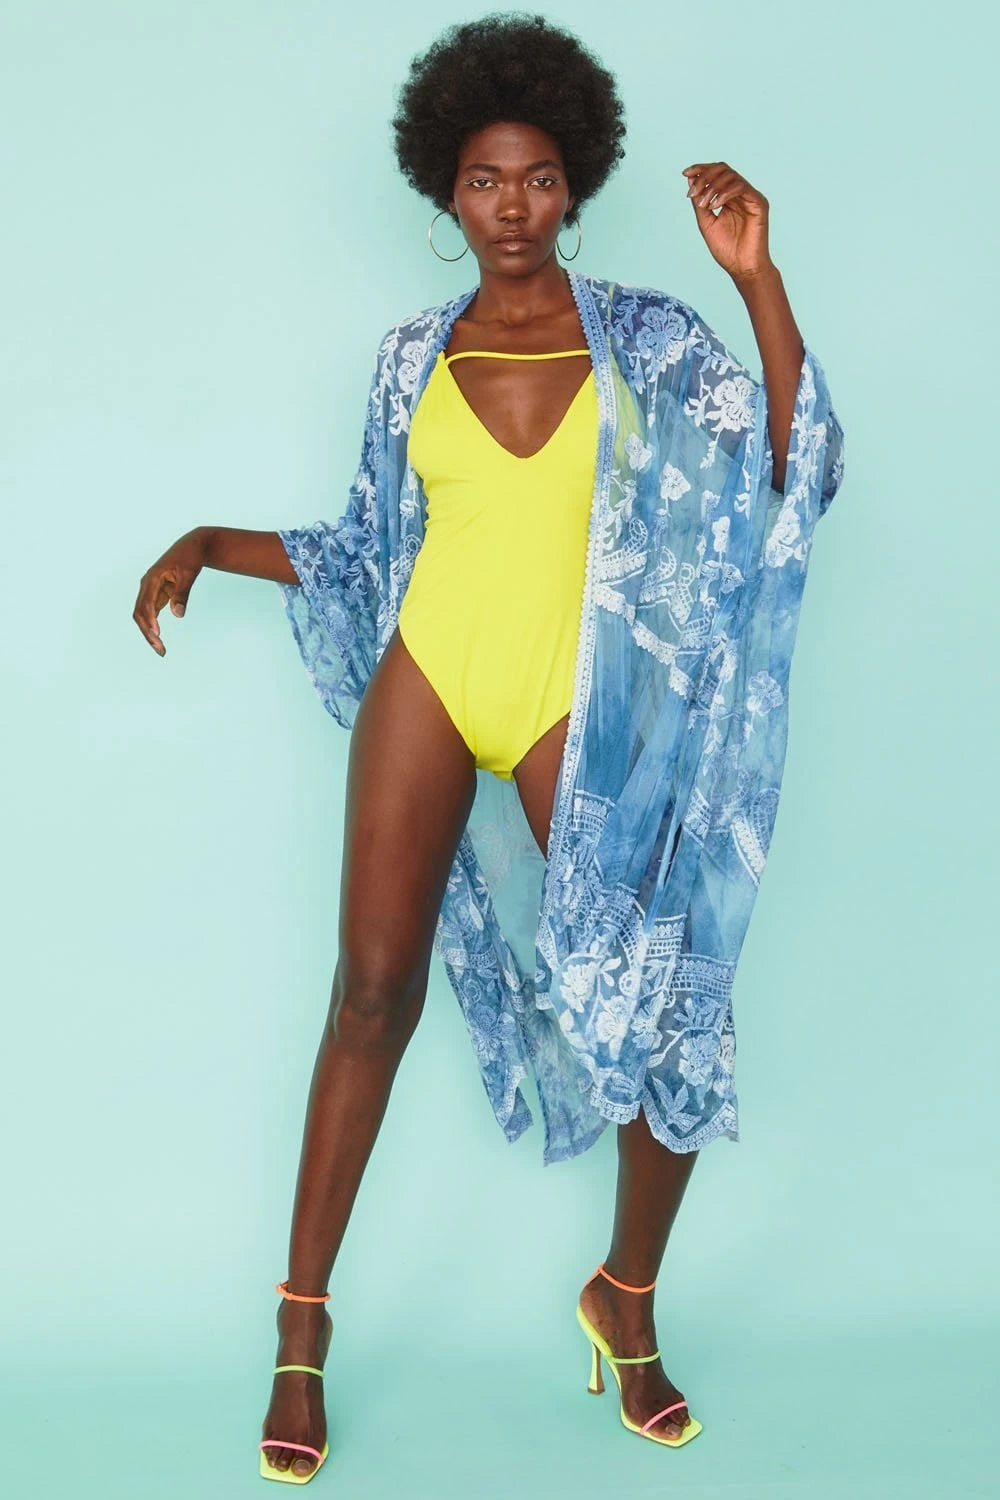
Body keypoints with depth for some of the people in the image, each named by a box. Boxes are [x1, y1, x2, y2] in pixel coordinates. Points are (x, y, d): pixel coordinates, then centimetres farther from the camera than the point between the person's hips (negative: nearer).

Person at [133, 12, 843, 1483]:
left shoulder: (647, 338, 2)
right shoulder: (415, 358, 8)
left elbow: (794, 471, -10)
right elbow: (370, 555, 14)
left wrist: (758, 277, -16)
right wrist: (209, 543, 6)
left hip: (573, 703, -1)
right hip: (428, 684, 1)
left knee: (658, 1004, -4)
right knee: (374, 988, -2)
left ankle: (628, 1298, 21)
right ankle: (303, 1320, 11)